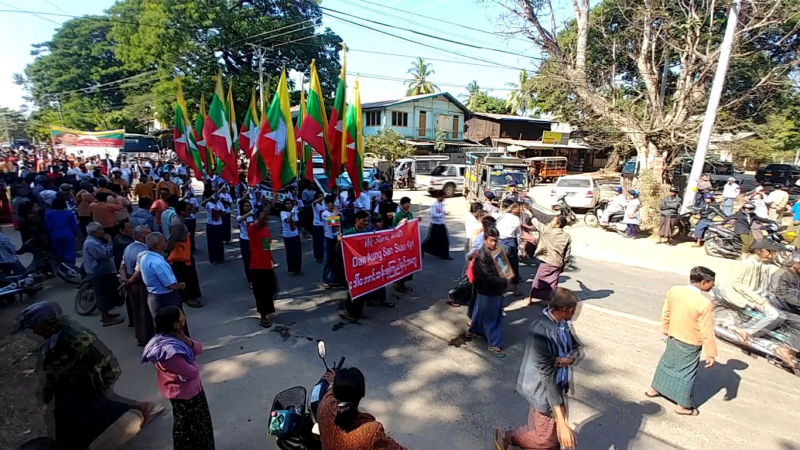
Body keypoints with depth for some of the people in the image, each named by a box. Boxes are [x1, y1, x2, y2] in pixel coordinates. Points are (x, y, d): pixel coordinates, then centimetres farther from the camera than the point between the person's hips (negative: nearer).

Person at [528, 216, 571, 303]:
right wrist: (563, 265, 13)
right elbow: (567, 254, 5)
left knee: (538, 281, 11)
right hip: (558, 264, 3)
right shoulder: (567, 236, 2)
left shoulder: (547, 231, -11)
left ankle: (530, 298, 21)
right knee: (553, 284, 10)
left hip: (546, 262, -3)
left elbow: (536, 223, 2)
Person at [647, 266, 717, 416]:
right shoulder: (704, 304, -27)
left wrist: (665, 330, 18)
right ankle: (683, 406, 27)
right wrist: (711, 354, -9)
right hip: (690, 345, -6)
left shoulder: (674, 291, -10)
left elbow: (665, 314, 3)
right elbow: (707, 333, -21)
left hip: (673, 338, 6)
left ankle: (654, 389, 39)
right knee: (686, 373, 11)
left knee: (666, 363, 24)